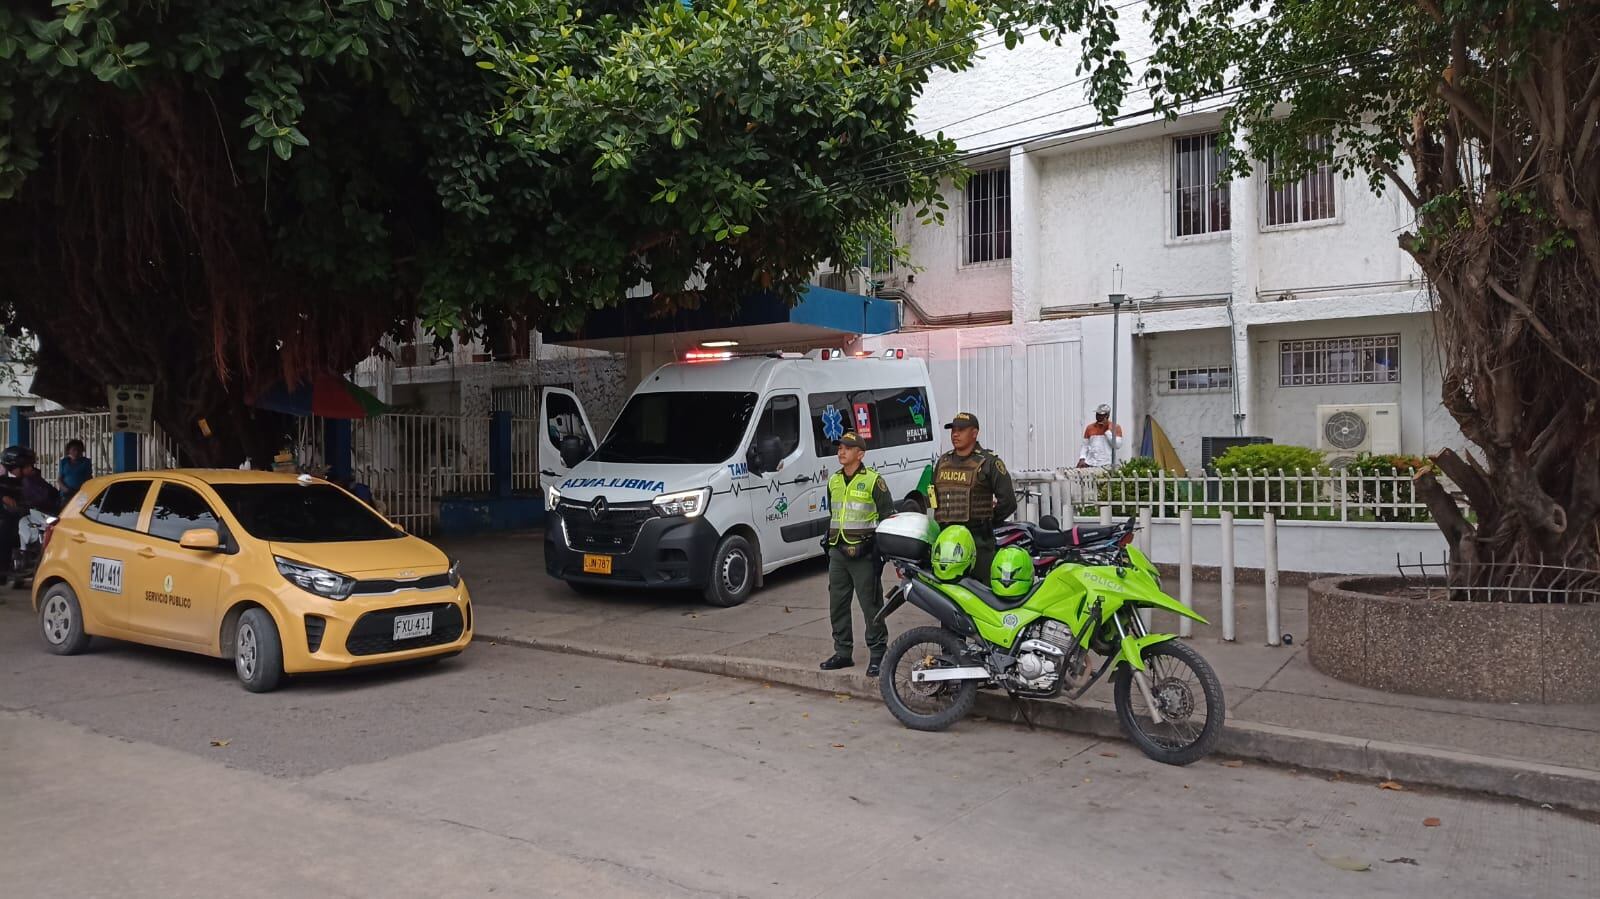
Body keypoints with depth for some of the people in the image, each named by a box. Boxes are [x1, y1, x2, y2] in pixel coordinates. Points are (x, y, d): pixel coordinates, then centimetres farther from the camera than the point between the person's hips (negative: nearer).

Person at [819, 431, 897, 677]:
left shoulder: (873, 480, -5)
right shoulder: (834, 481, 15)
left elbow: (889, 516, -4)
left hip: (864, 554, -7)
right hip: (837, 553, 7)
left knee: (871, 605, -4)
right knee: (837, 605, 10)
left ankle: (878, 655, 3)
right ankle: (843, 652, 19)